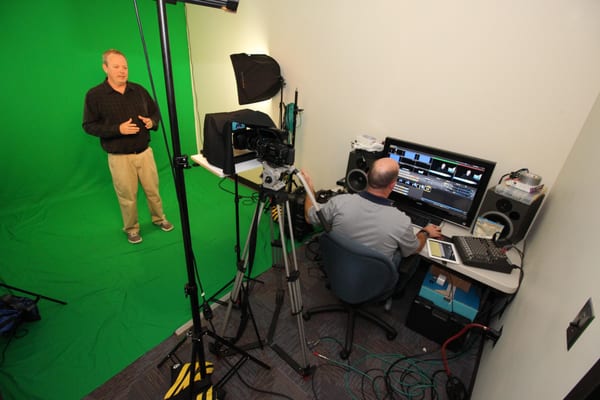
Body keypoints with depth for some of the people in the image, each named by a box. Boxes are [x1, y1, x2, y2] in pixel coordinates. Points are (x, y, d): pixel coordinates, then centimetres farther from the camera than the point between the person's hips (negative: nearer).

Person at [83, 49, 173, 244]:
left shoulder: (138, 90, 5)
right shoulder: (94, 95, -6)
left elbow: (155, 111, 15)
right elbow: (89, 125, -6)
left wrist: (152, 122, -8)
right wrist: (118, 129, -20)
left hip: (145, 152, 3)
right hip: (119, 157, -3)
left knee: (153, 189, 13)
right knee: (127, 196, 7)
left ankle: (159, 218, 34)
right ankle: (132, 228, 27)